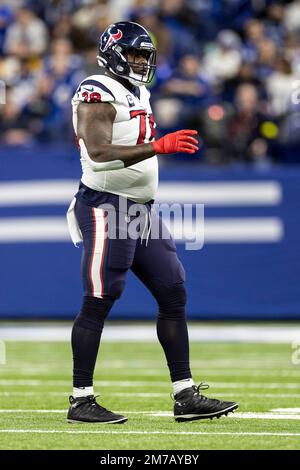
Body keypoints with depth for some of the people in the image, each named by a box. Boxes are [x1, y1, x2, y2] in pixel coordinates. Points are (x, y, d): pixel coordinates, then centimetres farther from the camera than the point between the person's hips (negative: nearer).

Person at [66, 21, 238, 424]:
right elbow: (99, 155, -26)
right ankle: (81, 401, 1)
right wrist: (159, 146, -30)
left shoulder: (137, 94, 17)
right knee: (97, 303, -5)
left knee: (173, 295, 5)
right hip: (106, 208, -9)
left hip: (141, 209, 9)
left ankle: (185, 396, 8)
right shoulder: (98, 95, -13)